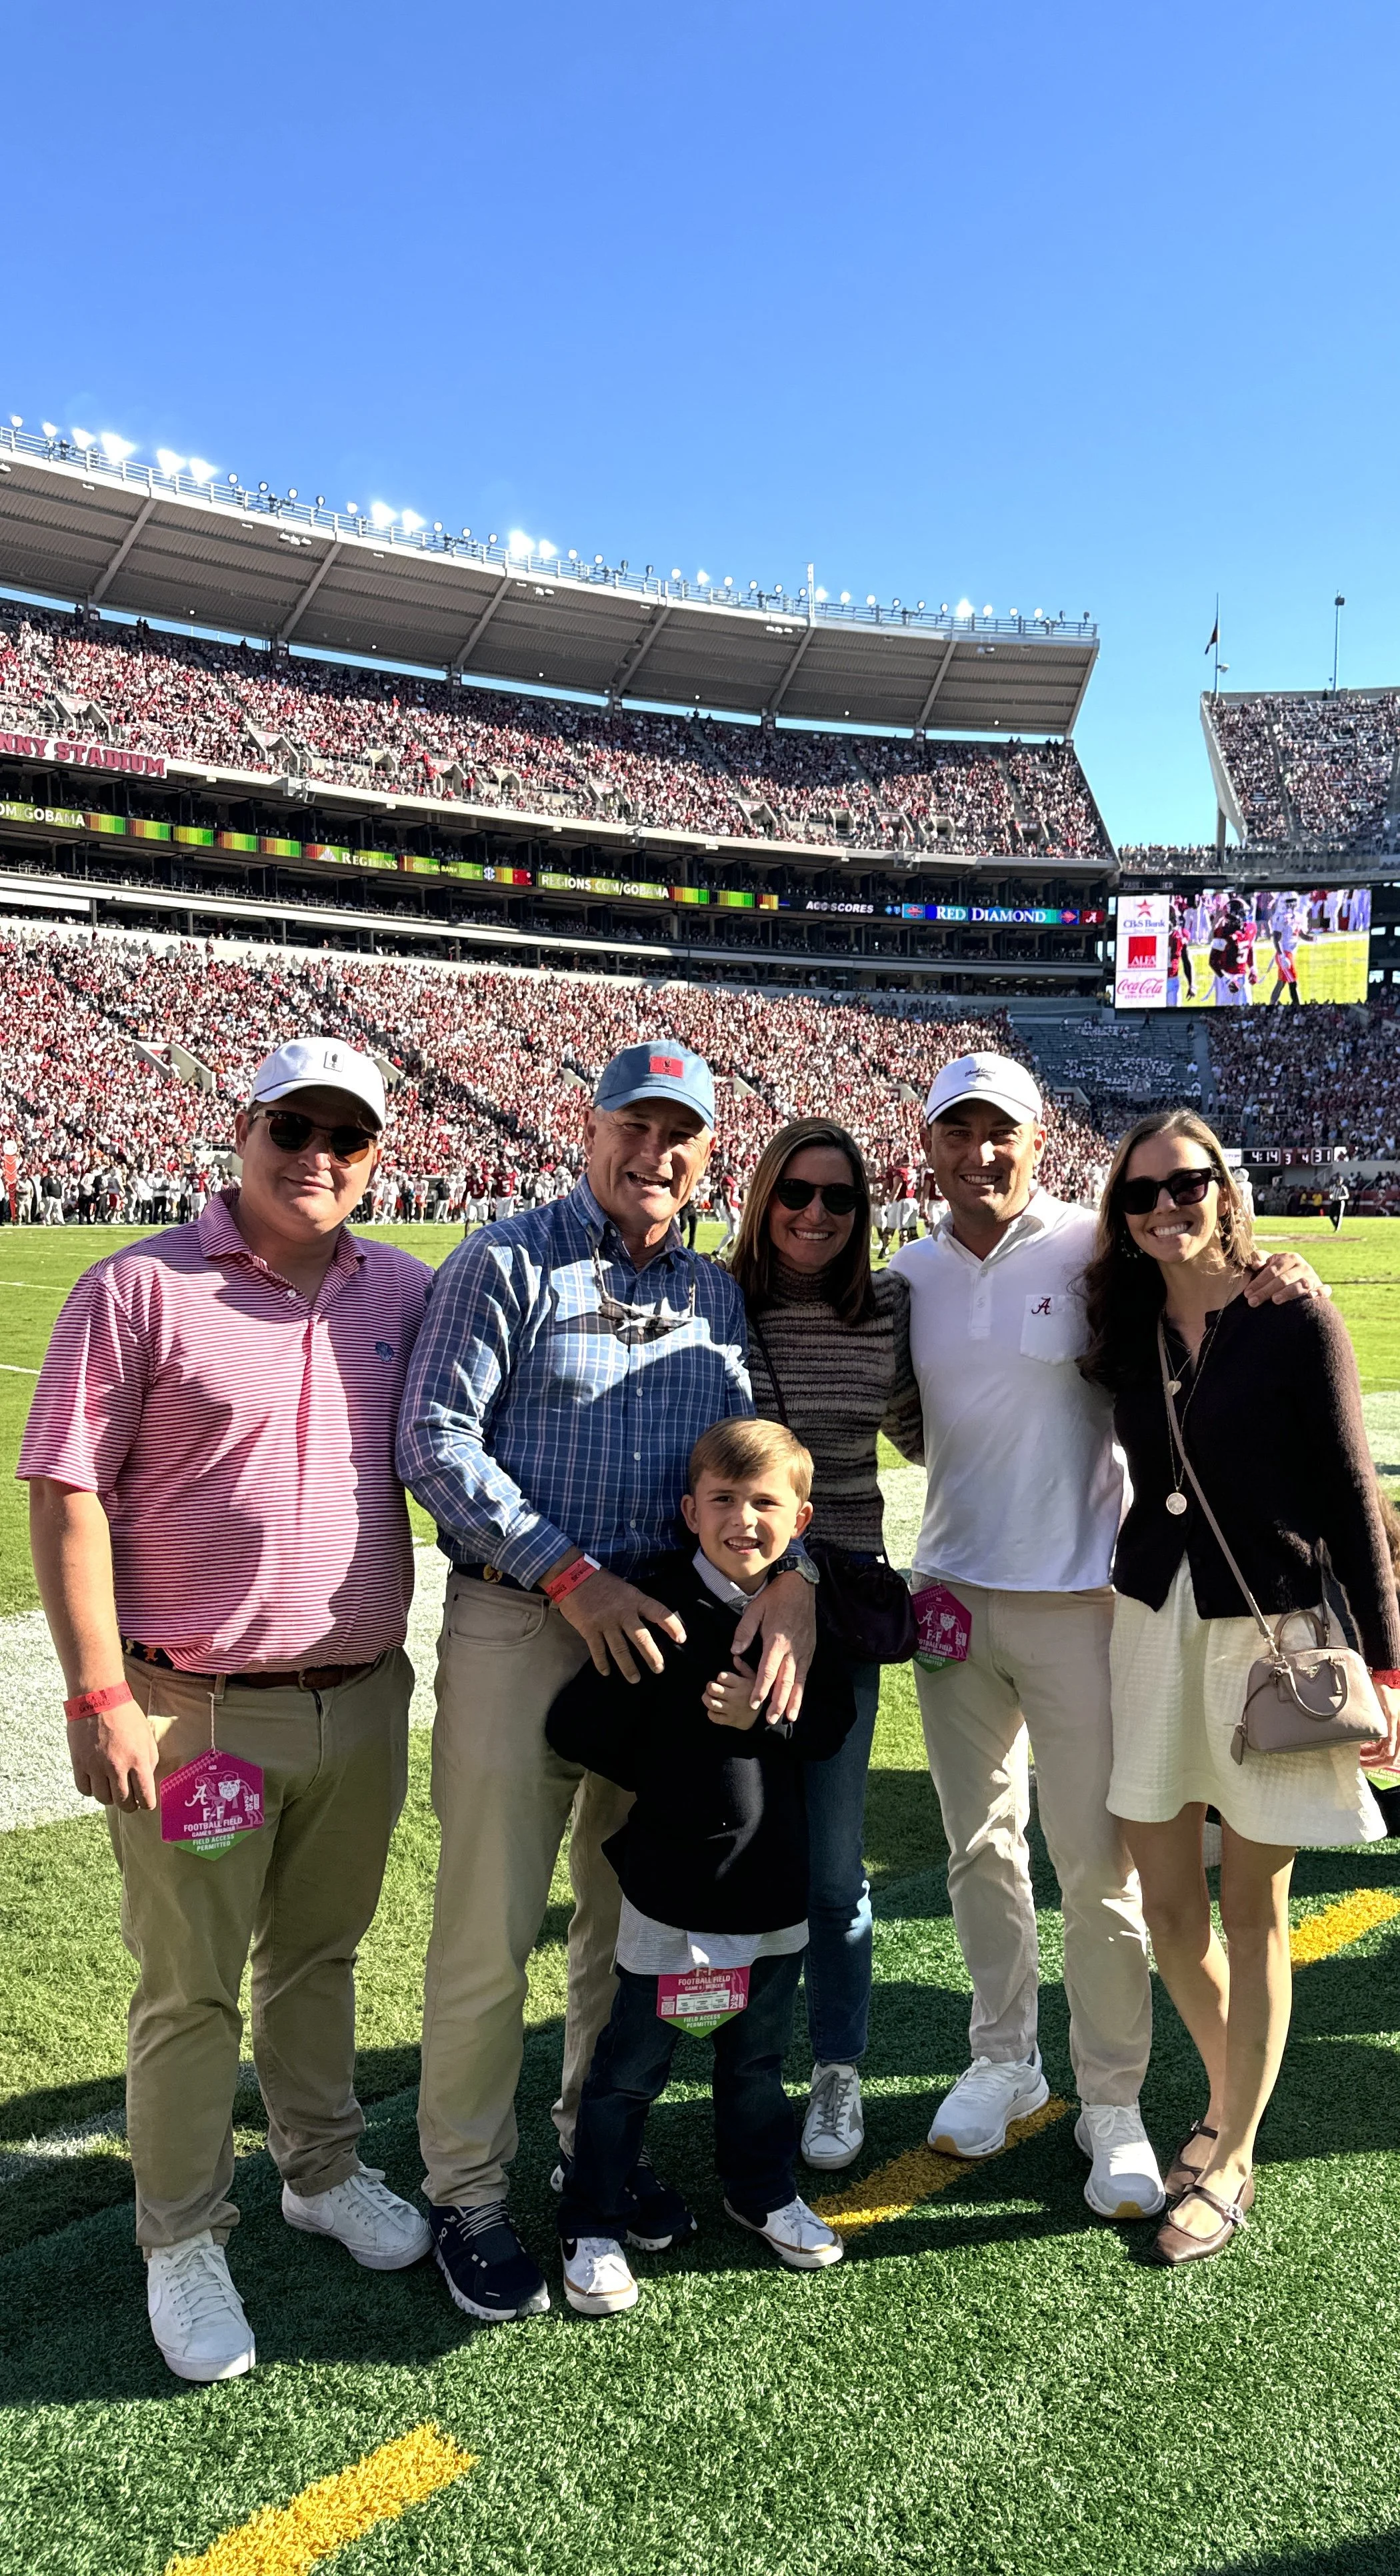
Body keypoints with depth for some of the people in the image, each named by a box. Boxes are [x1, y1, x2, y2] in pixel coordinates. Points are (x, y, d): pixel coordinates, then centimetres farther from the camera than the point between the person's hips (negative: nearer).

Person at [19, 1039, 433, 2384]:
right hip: (194, 1711, -4)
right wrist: (100, 1696, -14)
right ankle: (183, 2240, 29)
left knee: (320, 1953, 22)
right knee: (191, 1985, 9)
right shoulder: (139, 1290, -11)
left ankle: (323, 2169, 42)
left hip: (364, 1699, 4)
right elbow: (67, 1496, -11)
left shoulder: (404, 1293, 3)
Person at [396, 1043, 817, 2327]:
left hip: (663, 1624, 5)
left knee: (636, 1913, 17)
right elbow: (437, 1441, -12)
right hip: (517, 1625, -5)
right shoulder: (506, 1262, -5)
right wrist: (573, 1576, -19)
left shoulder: (715, 1294, 11)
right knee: (490, 1928, 1)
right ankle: (468, 2195, 20)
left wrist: (792, 1571, -15)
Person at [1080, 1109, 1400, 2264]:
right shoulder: (1127, 1333, 5)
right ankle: (1229, 2099, 36)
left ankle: (1232, 2163, 24)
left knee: (1252, 1909, 7)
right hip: (1153, 1621, 5)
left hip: (1272, 1627, -4)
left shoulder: (1293, 1324, -9)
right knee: (1166, 1901, 10)